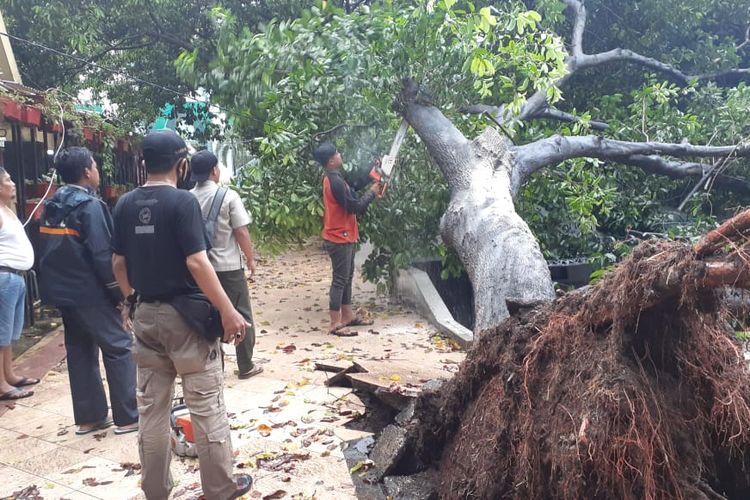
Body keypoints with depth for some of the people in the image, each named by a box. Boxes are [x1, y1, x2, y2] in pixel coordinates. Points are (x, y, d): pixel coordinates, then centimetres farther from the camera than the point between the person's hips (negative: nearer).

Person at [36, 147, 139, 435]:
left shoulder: (52, 207, 11)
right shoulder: (89, 205, -15)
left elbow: (47, 251, 16)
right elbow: (103, 255, -20)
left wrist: (55, 284, 21)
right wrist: (118, 291, -11)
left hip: (62, 291, 8)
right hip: (89, 292, -8)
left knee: (80, 351, 14)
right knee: (119, 348, 0)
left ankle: (89, 417, 21)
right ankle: (128, 417, 3)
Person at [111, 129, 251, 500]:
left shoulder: (125, 205, 5)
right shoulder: (182, 201, -14)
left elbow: (118, 262, 11)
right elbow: (196, 263, -20)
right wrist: (228, 311, -16)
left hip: (146, 315, 7)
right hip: (185, 314, -6)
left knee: (151, 408, 14)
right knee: (207, 407, 5)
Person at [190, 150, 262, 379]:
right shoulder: (228, 196, -12)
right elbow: (241, 232, -11)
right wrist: (251, 258, 1)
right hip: (229, 266, -4)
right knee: (242, 316, 8)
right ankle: (246, 366, 15)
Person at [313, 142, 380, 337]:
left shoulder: (333, 178, 11)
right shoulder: (335, 181, -21)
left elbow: (351, 192, 17)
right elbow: (354, 206, -20)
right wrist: (372, 192, -6)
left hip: (343, 236, 10)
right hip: (340, 238, -10)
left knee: (347, 276, 17)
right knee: (340, 279, -6)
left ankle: (348, 316, 26)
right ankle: (335, 324, -1)